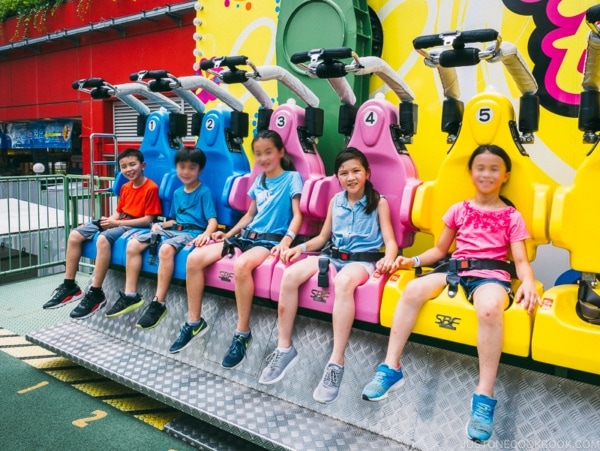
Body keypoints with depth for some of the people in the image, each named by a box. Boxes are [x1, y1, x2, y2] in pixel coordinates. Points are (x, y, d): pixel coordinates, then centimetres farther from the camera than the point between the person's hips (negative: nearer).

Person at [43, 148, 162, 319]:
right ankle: (69, 286, 2)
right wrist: (109, 220, -5)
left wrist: (117, 223, -16)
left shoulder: (151, 188, -11)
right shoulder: (125, 188, 16)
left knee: (103, 239, -36)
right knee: (74, 235, -4)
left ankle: (96, 294, -27)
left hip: (134, 226, -9)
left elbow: (147, 220, -16)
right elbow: (118, 213, 19)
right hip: (118, 222, 9)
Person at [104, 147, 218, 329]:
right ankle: (131, 295, -2)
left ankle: (158, 304, -30)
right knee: (133, 244, -7)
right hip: (174, 229, 8)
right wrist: (161, 225, 6)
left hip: (192, 232, -8)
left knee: (166, 249, -38)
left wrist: (206, 234, -34)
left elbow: (212, 220, -13)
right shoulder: (177, 192, 19)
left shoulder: (204, 192, -4)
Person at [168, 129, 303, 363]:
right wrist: (229, 234, 15)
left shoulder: (292, 177, -2)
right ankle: (194, 322, 2)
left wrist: (286, 241, -25)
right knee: (194, 258, -9)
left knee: (241, 264, -40)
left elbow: (297, 215, -10)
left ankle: (243, 333, -25)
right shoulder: (259, 180, 17)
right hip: (247, 236, 7)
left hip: (271, 240, -7)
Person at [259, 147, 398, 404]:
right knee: (290, 275, -21)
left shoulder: (379, 202, 2)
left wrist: (388, 258, -26)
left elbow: (390, 241, -3)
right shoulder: (335, 201, 14)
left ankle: (336, 362, -36)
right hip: (333, 256, 5)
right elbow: (323, 237, 20)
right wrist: (301, 247, 3)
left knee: (344, 282, -41)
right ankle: (284, 348, -10)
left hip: (363, 260, -5)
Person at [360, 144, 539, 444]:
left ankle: (484, 396, -29)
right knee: (413, 289, -28)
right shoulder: (459, 210, 18)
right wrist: (414, 260, 1)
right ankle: (391, 368, -21)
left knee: (489, 307, -39)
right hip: (456, 268, 3)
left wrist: (528, 283, -19)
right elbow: (440, 250, 19)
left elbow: (521, 261, 3)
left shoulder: (512, 217, 12)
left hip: (491, 274, -2)